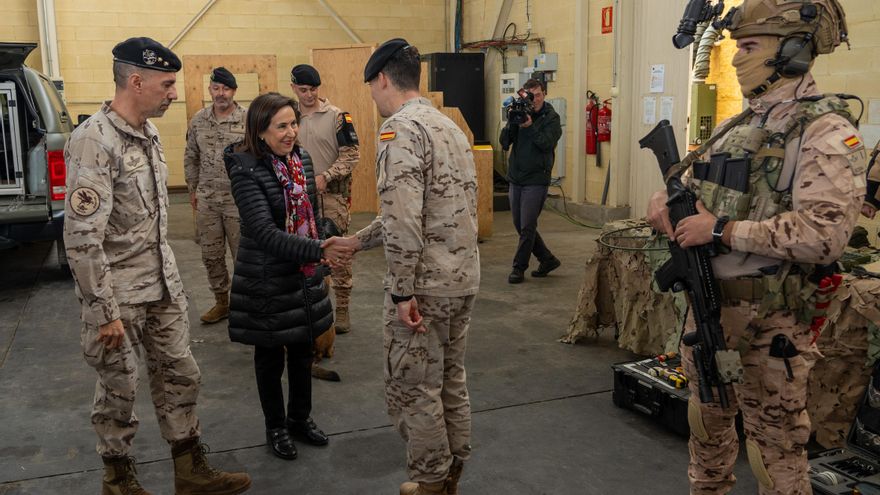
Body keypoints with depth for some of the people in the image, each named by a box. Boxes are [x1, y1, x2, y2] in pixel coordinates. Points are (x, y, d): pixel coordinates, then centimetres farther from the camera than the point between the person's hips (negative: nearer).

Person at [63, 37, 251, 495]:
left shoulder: (148, 133, 6)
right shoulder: (94, 141, -20)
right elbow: (81, 238, -22)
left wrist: (168, 275, 17)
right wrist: (105, 312, -20)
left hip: (163, 286, 8)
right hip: (119, 296, -7)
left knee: (180, 375, 13)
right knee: (120, 388, 9)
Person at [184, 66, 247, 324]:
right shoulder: (198, 120, 5)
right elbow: (191, 157, 14)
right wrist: (193, 189, 13)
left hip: (239, 200, -4)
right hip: (206, 200, 4)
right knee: (211, 255, 13)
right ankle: (221, 302, 29)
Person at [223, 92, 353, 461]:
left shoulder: (301, 159, 1)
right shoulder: (245, 170, -19)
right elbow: (265, 232, -27)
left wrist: (320, 252, 17)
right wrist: (319, 250, -34)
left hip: (303, 275, 6)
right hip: (265, 280, -6)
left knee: (303, 348, 17)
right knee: (270, 355, 10)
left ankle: (300, 418, 36)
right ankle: (275, 427, 29)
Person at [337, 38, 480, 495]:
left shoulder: (401, 129, -15)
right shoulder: (448, 126, 15)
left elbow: (404, 220, -24)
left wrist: (402, 291, -20)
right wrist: (358, 239, 25)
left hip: (425, 285, -9)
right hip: (464, 278, 9)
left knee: (411, 388, 6)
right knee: (450, 379, 20)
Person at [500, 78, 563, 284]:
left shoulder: (551, 118, -2)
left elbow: (546, 143, -16)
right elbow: (505, 142, -2)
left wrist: (530, 126, -25)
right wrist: (512, 122, -16)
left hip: (536, 180, -5)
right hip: (515, 178, 5)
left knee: (527, 227, -5)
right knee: (520, 226, 11)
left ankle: (519, 267, 6)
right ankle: (548, 259, 25)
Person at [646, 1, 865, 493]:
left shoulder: (827, 132, -16)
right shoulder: (738, 125, 10)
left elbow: (824, 235, -27)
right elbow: (695, 182, 22)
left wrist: (722, 230, -24)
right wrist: (666, 198, -2)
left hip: (768, 321, -8)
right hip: (705, 303, 8)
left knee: (774, 444, 6)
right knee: (708, 418, 24)